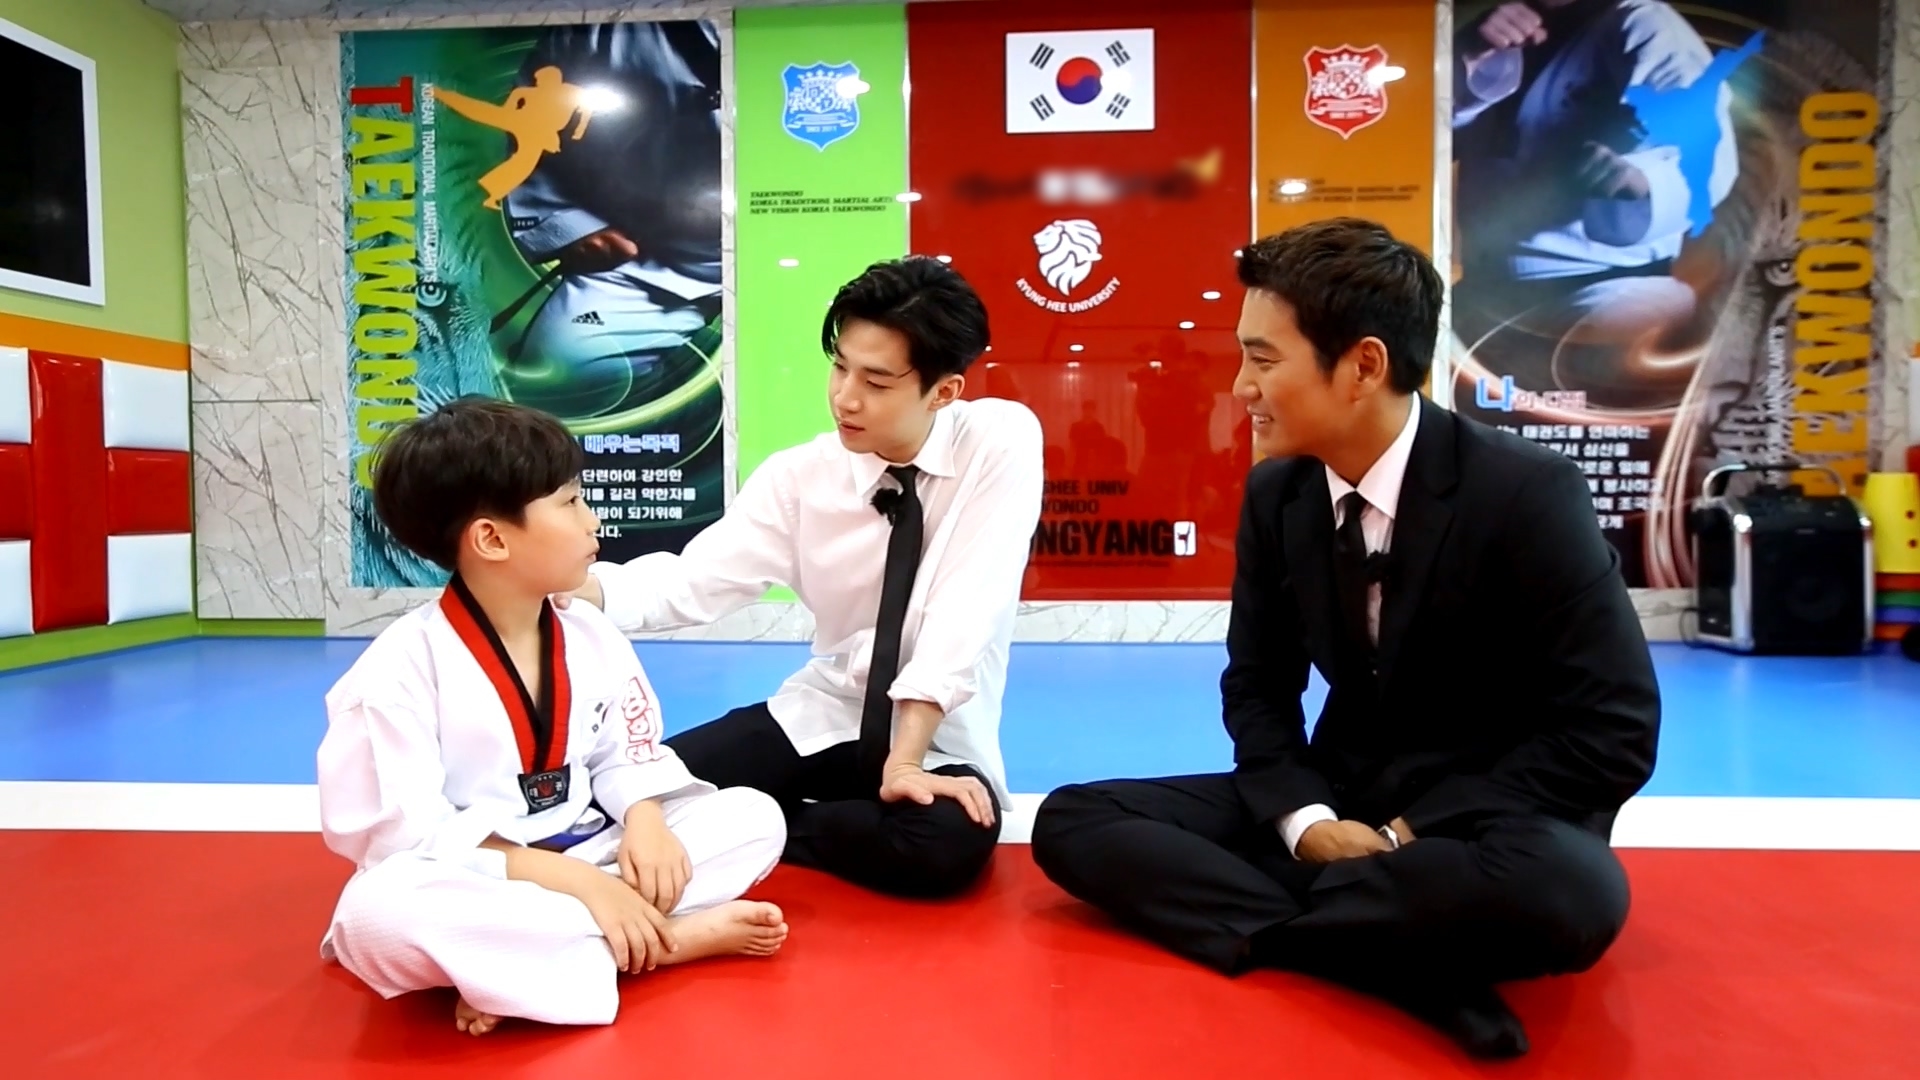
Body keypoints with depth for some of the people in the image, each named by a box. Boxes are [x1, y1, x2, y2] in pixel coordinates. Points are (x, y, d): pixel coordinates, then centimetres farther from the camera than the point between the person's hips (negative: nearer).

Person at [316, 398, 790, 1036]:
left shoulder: (592, 637, 0)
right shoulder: (402, 667, -17)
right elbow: (401, 834, -20)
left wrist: (645, 818, -16)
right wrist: (565, 878, -26)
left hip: (585, 862, 5)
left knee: (755, 817, -7)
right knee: (377, 913, -39)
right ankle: (669, 939, -27)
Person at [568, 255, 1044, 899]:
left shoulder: (1001, 439, -17)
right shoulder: (799, 477, -7)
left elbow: (964, 613, -22)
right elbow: (690, 582, -13)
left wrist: (906, 758, -26)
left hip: (938, 734, -2)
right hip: (823, 715, 2)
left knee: (947, 844, -35)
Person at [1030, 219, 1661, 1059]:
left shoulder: (1527, 492, -17)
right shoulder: (1275, 494, -3)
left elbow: (1613, 734, -16)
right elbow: (1258, 686, 5)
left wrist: (1410, 833, -20)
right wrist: (1304, 820, -14)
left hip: (1488, 820, -4)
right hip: (1338, 798, 5)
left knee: (1569, 890, -40)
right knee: (1071, 821, -10)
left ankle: (1266, 920, -18)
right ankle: (1399, 958, -24)